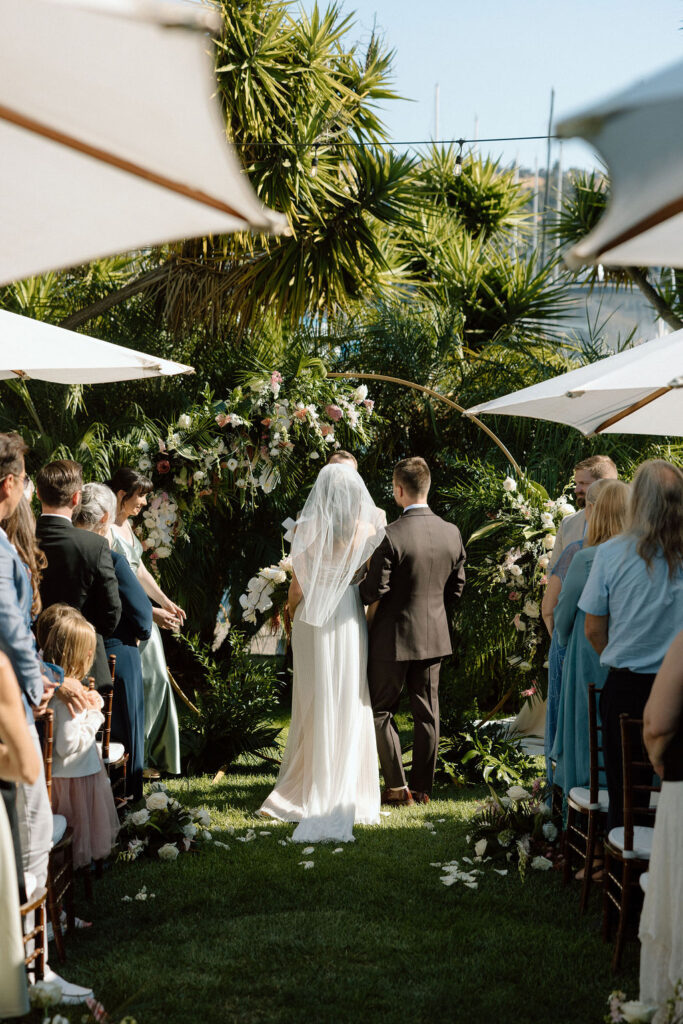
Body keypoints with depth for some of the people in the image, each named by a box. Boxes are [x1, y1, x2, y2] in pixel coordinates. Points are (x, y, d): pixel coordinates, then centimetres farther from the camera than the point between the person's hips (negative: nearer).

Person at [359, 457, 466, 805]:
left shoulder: (390, 536, -21)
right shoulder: (452, 533, -3)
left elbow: (373, 591, -18)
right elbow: (456, 587, 6)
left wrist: (354, 590, 3)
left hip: (394, 636, -5)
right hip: (434, 635, 5)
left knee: (381, 711, 10)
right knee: (426, 712, 13)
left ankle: (397, 786, 9)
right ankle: (422, 787, 19)